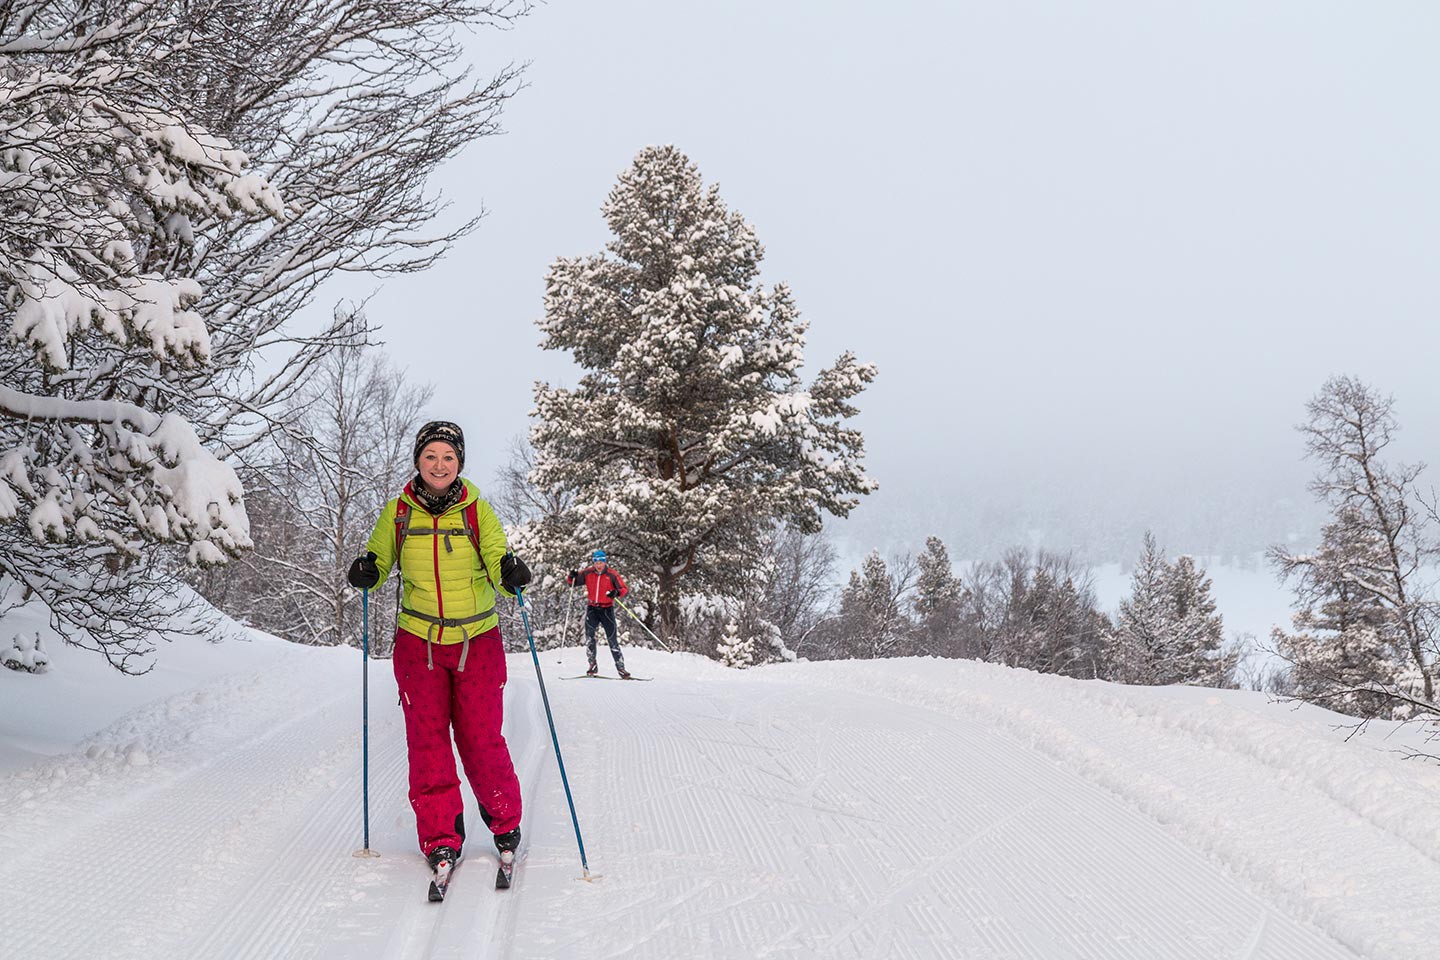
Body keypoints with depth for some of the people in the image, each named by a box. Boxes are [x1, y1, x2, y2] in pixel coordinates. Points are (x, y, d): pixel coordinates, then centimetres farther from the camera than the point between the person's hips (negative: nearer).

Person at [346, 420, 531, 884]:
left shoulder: (477, 511, -2)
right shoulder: (397, 513, 2)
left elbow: (496, 564, -4)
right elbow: (379, 561, 12)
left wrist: (511, 572, -27)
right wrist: (367, 572, -11)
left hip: (477, 641, -1)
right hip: (418, 641, 1)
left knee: (482, 739, -1)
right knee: (427, 740, 0)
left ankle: (505, 826, 20)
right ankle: (440, 837, 13)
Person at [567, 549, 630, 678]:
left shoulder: (611, 574, -7)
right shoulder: (588, 573, 0)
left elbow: (625, 589, -9)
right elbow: (573, 583, 10)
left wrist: (617, 592, -31)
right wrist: (572, 577, -13)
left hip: (607, 609, -2)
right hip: (592, 608, 2)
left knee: (612, 640, -2)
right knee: (589, 636, -10)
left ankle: (620, 668, 3)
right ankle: (592, 664, -1)